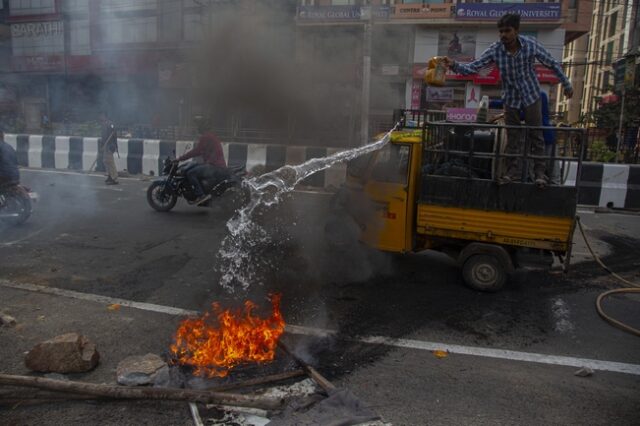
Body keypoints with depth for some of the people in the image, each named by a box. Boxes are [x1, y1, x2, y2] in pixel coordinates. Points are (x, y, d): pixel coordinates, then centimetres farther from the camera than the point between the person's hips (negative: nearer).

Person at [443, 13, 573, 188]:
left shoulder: (531, 44, -17)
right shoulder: (495, 50, -16)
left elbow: (552, 64, -3)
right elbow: (472, 67, -20)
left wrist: (566, 85, 4)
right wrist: (454, 65, -40)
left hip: (531, 95, -1)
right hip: (511, 98, 1)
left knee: (535, 136, 4)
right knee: (512, 137, 8)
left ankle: (540, 171, 15)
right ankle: (513, 170, 20)